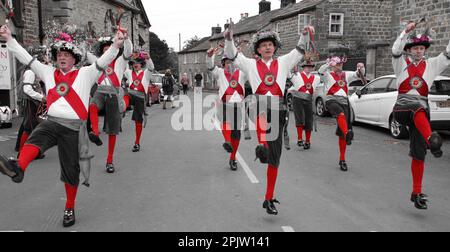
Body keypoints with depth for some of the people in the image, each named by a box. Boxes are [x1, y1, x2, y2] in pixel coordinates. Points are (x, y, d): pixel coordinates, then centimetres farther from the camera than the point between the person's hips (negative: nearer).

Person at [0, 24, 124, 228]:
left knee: (71, 170, 4)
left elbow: (103, 61, -8)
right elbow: (26, 58, 16)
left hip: (74, 127, -3)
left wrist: (115, 46, -24)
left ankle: (70, 209, 19)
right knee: (35, 140, -32)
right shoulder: (48, 73, 16)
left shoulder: (85, 74, 5)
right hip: (52, 122, 3)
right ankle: (17, 169, -59)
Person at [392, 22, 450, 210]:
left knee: (419, 153, -1)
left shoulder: (431, 65, 18)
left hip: (421, 110, 3)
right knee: (418, 109, -40)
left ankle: (417, 193, 5)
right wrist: (407, 31, -16)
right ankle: (432, 140, -66)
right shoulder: (401, 63, 12)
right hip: (402, 109, -2)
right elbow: (396, 50, -7)